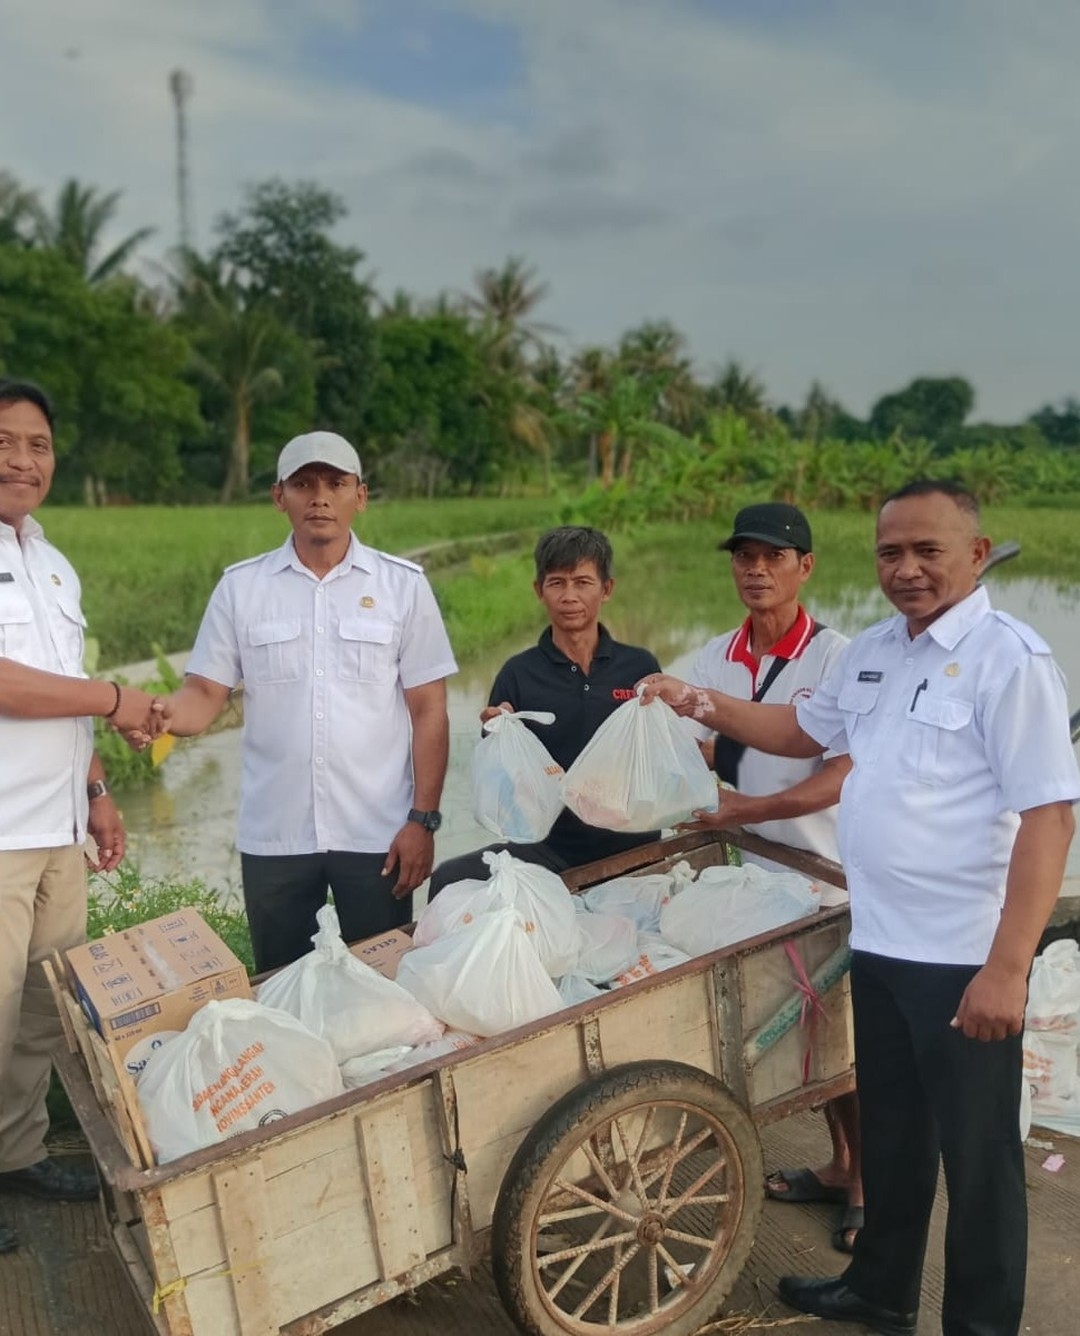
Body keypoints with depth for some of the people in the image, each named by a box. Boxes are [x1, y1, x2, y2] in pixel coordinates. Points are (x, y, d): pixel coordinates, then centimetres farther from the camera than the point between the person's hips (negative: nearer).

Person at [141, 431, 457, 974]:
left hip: (378, 832, -1)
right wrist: (164, 713, -22)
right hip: (273, 836, 1)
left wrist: (423, 819, -6)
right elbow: (206, 692, 2)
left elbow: (428, 710, -1)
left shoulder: (403, 585, -1)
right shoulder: (240, 586, 3)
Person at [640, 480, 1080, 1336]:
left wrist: (1007, 968, -24)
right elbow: (806, 730, 24)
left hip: (965, 958, -7)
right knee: (889, 1131, 23)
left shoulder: (1010, 659, -15)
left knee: (976, 1153, 10)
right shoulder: (871, 652, 8)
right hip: (879, 944, 7)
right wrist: (700, 705, 10)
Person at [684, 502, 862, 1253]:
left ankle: (866, 1184, 21)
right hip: (745, 871, 5)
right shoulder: (715, 659, 3)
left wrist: (744, 809, -27)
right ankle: (839, 1163, 33)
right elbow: (699, 759, 5)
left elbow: (840, 777, -19)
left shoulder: (837, 659, -13)